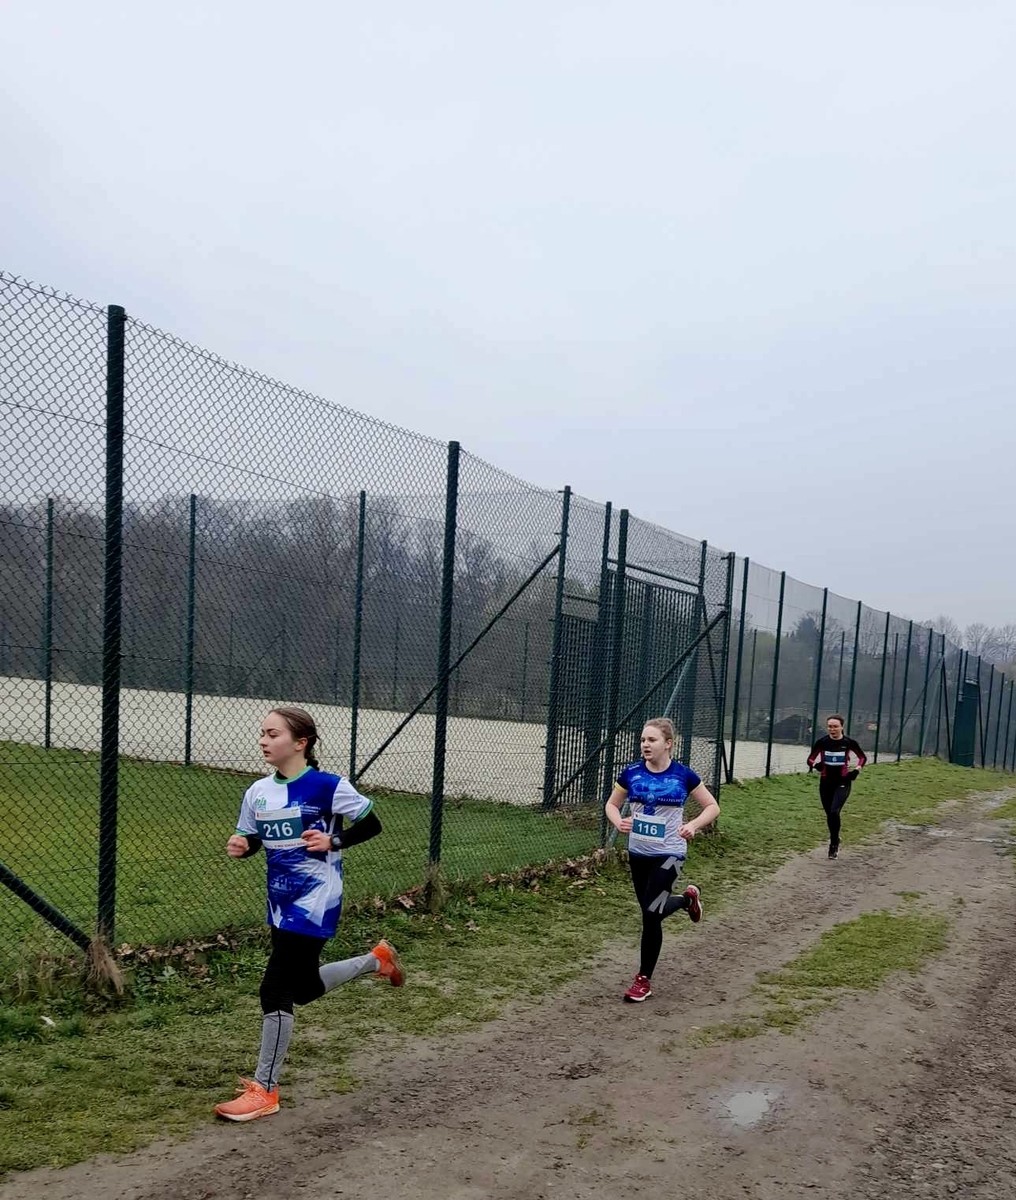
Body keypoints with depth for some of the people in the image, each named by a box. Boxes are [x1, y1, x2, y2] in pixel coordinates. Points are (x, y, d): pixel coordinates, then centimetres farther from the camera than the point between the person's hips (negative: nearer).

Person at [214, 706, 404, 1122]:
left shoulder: (327, 786, -16)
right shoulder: (258, 792, 1)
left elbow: (372, 825, -6)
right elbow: (249, 839, 13)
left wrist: (333, 841, -21)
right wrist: (239, 847, -10)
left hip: (314, 903, -7)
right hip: (281, 903, 7)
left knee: (276, 989, -9)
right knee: (303, 986, 19)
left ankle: (265, 1090, 6)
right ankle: (376, 960, 43)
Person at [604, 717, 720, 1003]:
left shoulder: (683, 775, -11)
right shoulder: (631, 773, -5)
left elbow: (712, 807, 0)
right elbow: (611, 804, 8)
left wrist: (693, 826, -19)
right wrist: (618, 822, -14)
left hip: (668, 854, -4)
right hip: (638, 853, 4)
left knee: (651, 914, -11)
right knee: (649, 911, 14)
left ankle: (644, 979, 11)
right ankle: (687, 898, 46)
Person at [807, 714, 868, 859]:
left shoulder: (849, 743, -7)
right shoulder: (822, 742, -5)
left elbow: (863, 757, 9)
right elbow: (810, 759, 3)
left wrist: (857, 768, -10)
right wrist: (814, 764, -20)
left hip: (843, 783, -2)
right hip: (826, 782, 2)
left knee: (834, 812, -20)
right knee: (829, 814, 11)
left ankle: (834, 843, -2)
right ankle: (835, 841, 33)